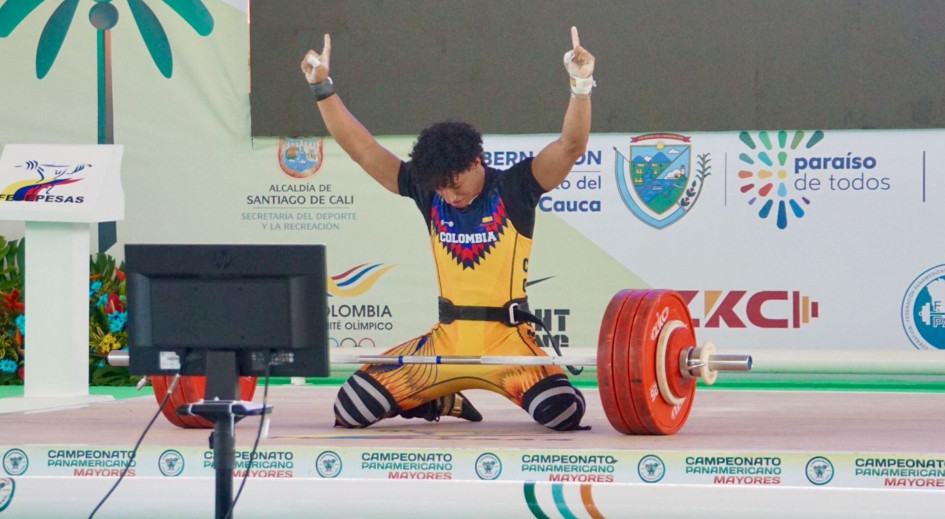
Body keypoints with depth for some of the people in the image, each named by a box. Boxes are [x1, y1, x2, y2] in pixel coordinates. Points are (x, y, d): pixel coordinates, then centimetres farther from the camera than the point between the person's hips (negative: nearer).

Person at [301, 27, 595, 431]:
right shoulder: (425, 187, 3)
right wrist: (322, 87, -2)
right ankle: (443, 401, 22)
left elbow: (571, 147, -19)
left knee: (563, 411, -30)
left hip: (506, 339, -3)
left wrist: (581, 86, -34)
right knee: (350, 408, -8)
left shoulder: (515, 188, -7)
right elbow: (362, 149, 3)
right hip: (446, 340, 4)